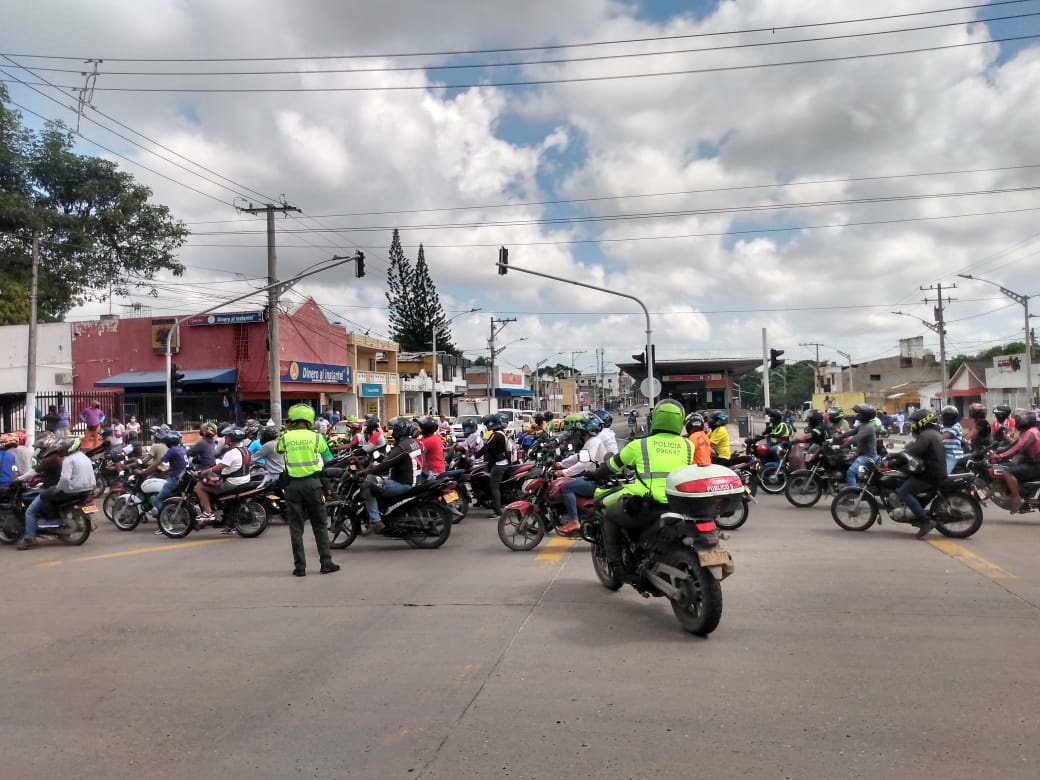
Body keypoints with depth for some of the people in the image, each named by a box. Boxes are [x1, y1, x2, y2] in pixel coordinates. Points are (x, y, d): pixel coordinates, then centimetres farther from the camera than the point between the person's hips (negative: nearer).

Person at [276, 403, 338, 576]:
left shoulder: (285, 437, 1)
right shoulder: (316, 436, -1)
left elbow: (277, 450, 23)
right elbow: (328, 460, 5)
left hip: (293, 484, 1)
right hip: (312, 483, -1)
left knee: (296, 527, 7)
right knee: (319, 525, 8)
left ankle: (300, 567, 7)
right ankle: (326, 563, 9)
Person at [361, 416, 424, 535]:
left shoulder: (402, 447, -20)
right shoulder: (413, 442, 10)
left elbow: (385, 465, -23)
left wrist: (365, 472, -11)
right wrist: (375, 465, 16)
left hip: (404, 484, -10)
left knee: (367, 486, -13)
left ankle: (375, 521, -16)